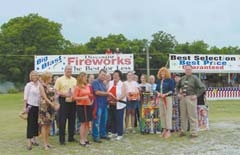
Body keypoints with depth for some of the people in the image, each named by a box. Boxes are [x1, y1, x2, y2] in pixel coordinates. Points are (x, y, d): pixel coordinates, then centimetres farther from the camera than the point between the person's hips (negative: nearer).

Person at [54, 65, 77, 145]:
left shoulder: (74, 80, 13)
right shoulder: (60, 79, -1)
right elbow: (56, 91, -6)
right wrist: (64, 94, -19)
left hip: (72, 102, 5)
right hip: (63, 102, -5)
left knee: (72, 120, 10)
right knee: (62, 121, -2)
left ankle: (71, 137, 22)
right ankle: (62, 139, 5)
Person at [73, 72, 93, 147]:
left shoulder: (87, 86, 11)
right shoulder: (77, 87, -8)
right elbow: (75, 97, -13)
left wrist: (91, 101, 8)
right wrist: (83, 98, -21)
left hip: (88, 106, 7)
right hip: (81, 106, -7)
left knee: (87, 123, 9)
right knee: (83, 123, -5)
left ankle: (85, 138, 20)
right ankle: (81, 140, 3)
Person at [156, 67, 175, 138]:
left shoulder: (170, 80, -4)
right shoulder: (159, 81, 14)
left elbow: (172, 90, -8)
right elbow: (157, 89, 17)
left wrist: (165, 94, -19)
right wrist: (158, 93, -5)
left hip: (168, 98, -6)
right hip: (160, 99, 6)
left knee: (168, 114, -6)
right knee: (162, 114, 7)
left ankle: (169, 130, -2)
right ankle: (164, 129, 16)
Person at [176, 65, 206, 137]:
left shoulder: (194, 78, -4)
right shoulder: (182, 78, 11)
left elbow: (202, 88, -8)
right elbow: (177, 86, 26)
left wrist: (196, 95, -12)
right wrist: (178, 93, 11)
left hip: (191, 98, -5)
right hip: (182, 98, 5)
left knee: (192, 116, -3)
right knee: (183, 116, 12)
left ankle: (194, 132, 4)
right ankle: (183, 131, 22)